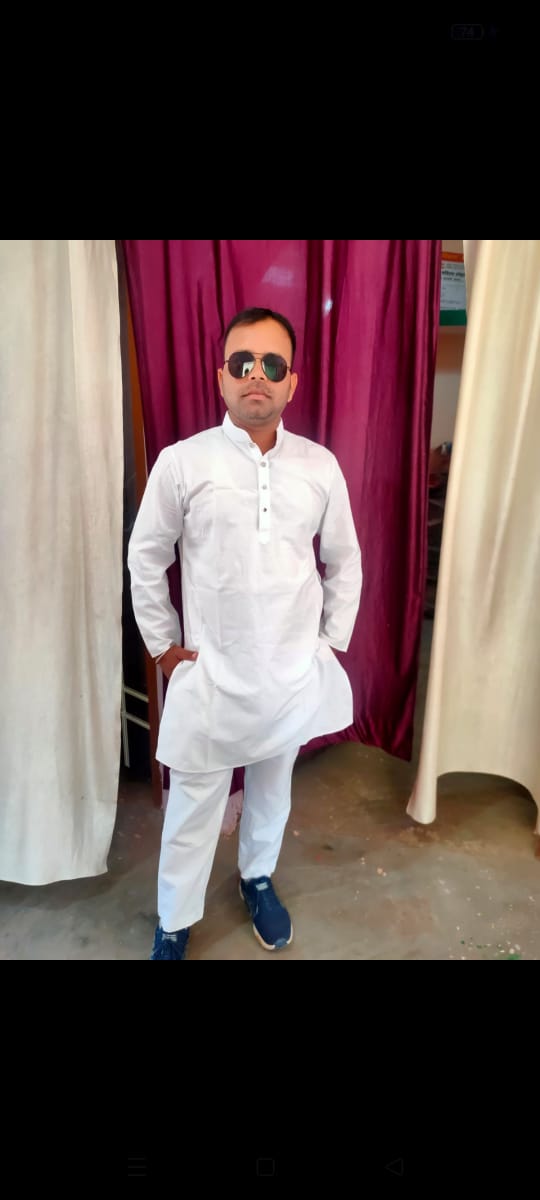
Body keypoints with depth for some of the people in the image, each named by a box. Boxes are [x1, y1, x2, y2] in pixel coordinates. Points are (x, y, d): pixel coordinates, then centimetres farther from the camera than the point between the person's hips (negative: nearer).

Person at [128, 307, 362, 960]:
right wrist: (162, 644, 2)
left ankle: (258, 877, 49)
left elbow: (344, 561, 8)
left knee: (273, 785, 22)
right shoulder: (182, 462, -10)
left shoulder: (319, 466, -3)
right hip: (210, 669, -2)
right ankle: (174, 925, 34)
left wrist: (333, 642, 6)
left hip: (293, 668, 3)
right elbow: (145, 558, 1)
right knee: (194, 802, 11)